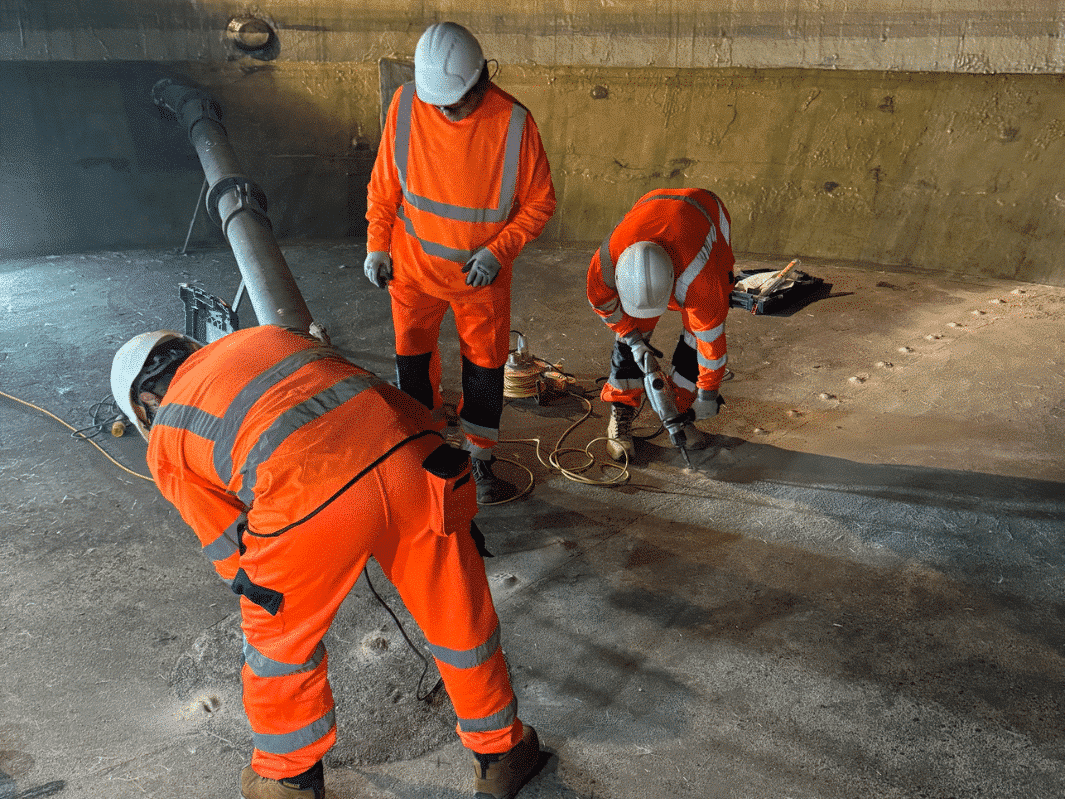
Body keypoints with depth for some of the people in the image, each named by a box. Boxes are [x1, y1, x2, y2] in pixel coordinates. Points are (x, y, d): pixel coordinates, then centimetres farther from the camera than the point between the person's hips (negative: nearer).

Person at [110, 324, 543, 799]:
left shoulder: (166, 443, 23)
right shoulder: (267, 336, 34)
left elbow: (232, 550, 25)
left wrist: (261, 593, 45)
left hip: (315, 496, -4)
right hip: (413, 454, 5)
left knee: (280, 637, 26)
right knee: (460, 617, 24)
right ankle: (499, 754, 46)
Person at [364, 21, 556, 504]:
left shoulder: (512, 122, -19)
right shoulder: (406, 104, -12)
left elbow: (540, 201, -10)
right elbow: (384, 183, 0)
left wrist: (498, 251, -19)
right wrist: (377, 246, 1)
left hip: (482, 270, -1)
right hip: (414, 264, 2)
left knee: (484, 364, 7)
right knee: (413, 358, 11)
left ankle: (480, 462, 25)